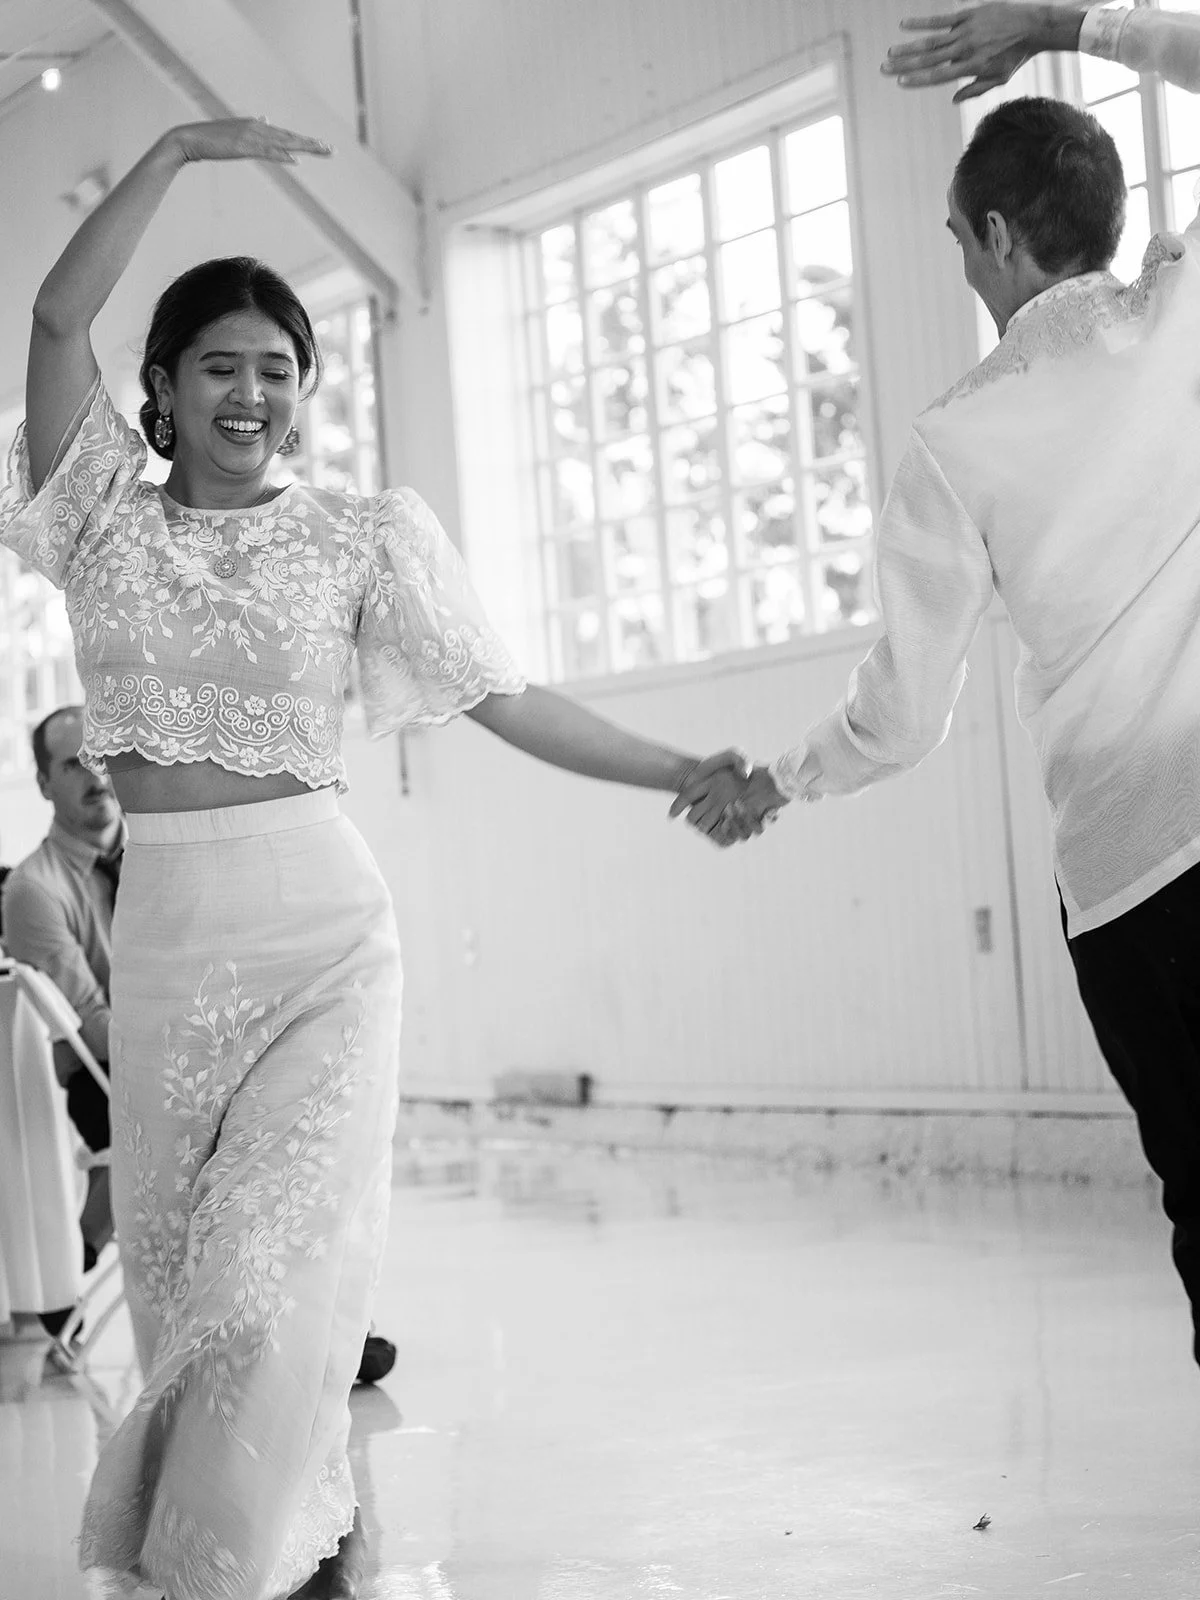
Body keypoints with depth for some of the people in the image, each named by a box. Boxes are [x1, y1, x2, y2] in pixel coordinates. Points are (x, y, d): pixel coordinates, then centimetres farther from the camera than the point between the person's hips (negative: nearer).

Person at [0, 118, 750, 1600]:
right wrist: (179, 149, -6)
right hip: (161, 935, 3)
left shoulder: (359, 535, 3)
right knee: (174, 1271, 10)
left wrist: (687, 772, -7)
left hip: (318, 933, -3)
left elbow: (505, 698, 0)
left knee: (268, 1267, -14)